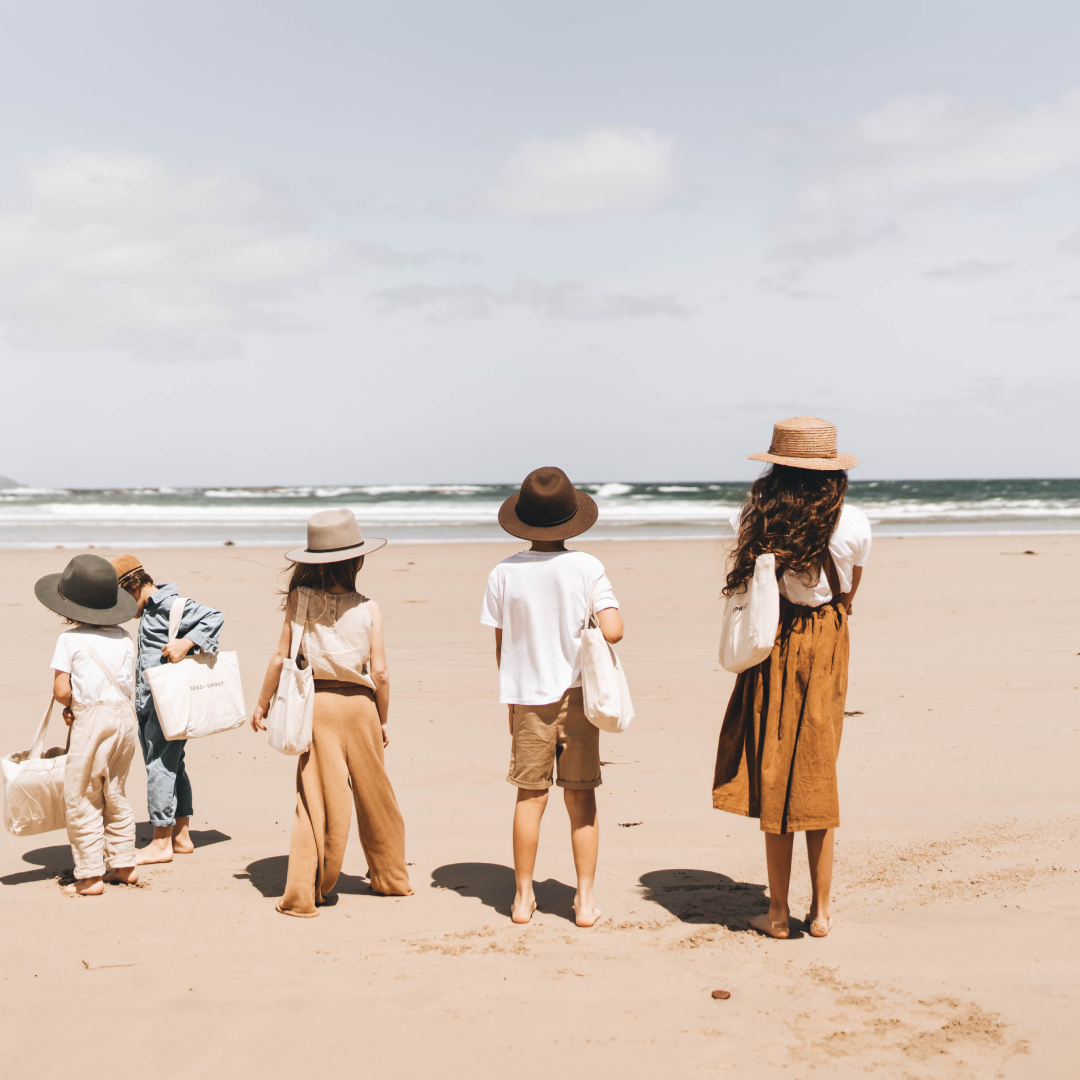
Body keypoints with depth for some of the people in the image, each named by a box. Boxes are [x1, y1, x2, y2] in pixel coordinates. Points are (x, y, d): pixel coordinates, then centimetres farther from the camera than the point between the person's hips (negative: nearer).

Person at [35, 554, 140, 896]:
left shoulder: (69, 639, -6)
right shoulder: (123, 637, 8)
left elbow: (62, 691, -10)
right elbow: (127, 685, 8)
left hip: (91, 720, -6)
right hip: (125, 715, 6)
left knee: (81, 799, 4)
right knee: (114, 794, 20)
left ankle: (90, 877, 5)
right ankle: (124, 865, 24)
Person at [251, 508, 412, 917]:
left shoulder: (300, 599, -7)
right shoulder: (369, 609, -6)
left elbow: (281, 658, -5)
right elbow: (380, 672, -6)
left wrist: (262, 703, 8)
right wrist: (383, 720, 7)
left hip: (315, 703, 0)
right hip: (359, 704, 0)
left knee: (316, 800, 4)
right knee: (374, 795, 17)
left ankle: (303, 893, 1)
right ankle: (390, 877, 34)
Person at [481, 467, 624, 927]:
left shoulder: (505, 573, -4)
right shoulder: (586, 567, -8)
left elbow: (501, 647, 3)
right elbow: (613, 631, -18)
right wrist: (586, 630, 6)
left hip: (528, 697, 1)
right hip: (577, 694, -1)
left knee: (530, 796, 10)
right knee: (581, 797, 7)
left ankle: (523, 897, 17)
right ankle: (585, 899, 10)